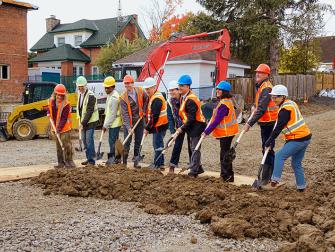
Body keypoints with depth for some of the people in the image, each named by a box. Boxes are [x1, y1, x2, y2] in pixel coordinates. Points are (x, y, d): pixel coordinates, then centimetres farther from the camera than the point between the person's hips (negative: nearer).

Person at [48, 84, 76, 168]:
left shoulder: (66, 104, -16)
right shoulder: (51, 101, 4)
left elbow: (64, 118, -19)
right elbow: (49, 107, 29)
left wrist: (59, 128, -24)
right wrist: (48, 113, 9)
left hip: (64, 128, -6)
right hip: (56, 127, 6)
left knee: (66, 144, -8)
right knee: (58, 145, 11)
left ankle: (69, 161, 1)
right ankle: (61, 162, 19)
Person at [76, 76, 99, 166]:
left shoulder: (90, 96, -14)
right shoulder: (80, 95, 12)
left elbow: (89, 111, -19)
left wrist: (83, 122, -19)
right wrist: (80, 121, 11)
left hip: (90, 122, -8)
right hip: (83, 122, 8)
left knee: (89, 141, -10)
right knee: (85, 141, 11)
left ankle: (91, 160, -4)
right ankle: (88, 158, 20)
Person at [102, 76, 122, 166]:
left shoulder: (114, 97, -19)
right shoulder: (110, 95, 14)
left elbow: (112, 114, -20)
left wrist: (106, 125, -16)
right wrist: (105, 124, 16)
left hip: (114, 123, -10)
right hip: (112, 123, 10)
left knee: (112, 141, -6)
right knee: (114, 140, 13)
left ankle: (112, 158, 0)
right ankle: (116, 158, 19)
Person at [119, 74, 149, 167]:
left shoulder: (140, 91, -6)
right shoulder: (123, 97, -15)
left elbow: (146, 99, 14)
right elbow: (125, 113, -19)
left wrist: (143, 110, 5)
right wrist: (129, 127, -25)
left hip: (140, 120, 3)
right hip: (129, 122, -3)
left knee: (138, 142, 8)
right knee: (127, 142, -4)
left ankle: (136, 161, 17)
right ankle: (124, 162, 4)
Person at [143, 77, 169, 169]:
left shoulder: (156, 99, -19)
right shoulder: (153, 97, 16)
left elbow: (154, 116, -21)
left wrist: (148, 128, -15)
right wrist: (148, 127, 16)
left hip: (159, 126, -11)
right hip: (158, 125, 11)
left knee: (157, 144, -5)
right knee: (158, 144, 15)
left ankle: (157, 164, 2)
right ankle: (160, 163, 22)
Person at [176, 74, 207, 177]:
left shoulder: (190, 100, -23)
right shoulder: (184, 97, 10)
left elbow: (191, 118, -24)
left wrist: (182, 128, -17)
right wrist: (183, 126, 10)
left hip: (196, 126, -11)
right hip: (192, 126, 11)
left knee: (195, 148, -4)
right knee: (193, 148, 18)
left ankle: (193, 171, 3)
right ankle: (198, 168, 30)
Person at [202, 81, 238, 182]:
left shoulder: (223, 104, -23)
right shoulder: (228, 101, 11)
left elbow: (217, 121, -24)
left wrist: (207, 131, -19)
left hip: (226, 132, -11)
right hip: (227, 132, 11)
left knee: (224, 154, -3)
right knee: (224, 153, 18)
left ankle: (227, 176, 4)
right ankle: (225, 174, 28)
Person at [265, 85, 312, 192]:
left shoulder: (285, 109, -17)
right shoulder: (291, 103, 13)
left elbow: (278, 128, -16)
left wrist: (269, 141, -9)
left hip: (298, 139, -10)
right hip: (306, 137, 10)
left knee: (280, 156, -5)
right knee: (296, 163, 15)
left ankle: (275, 179, -8)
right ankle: (301, 186, 19)